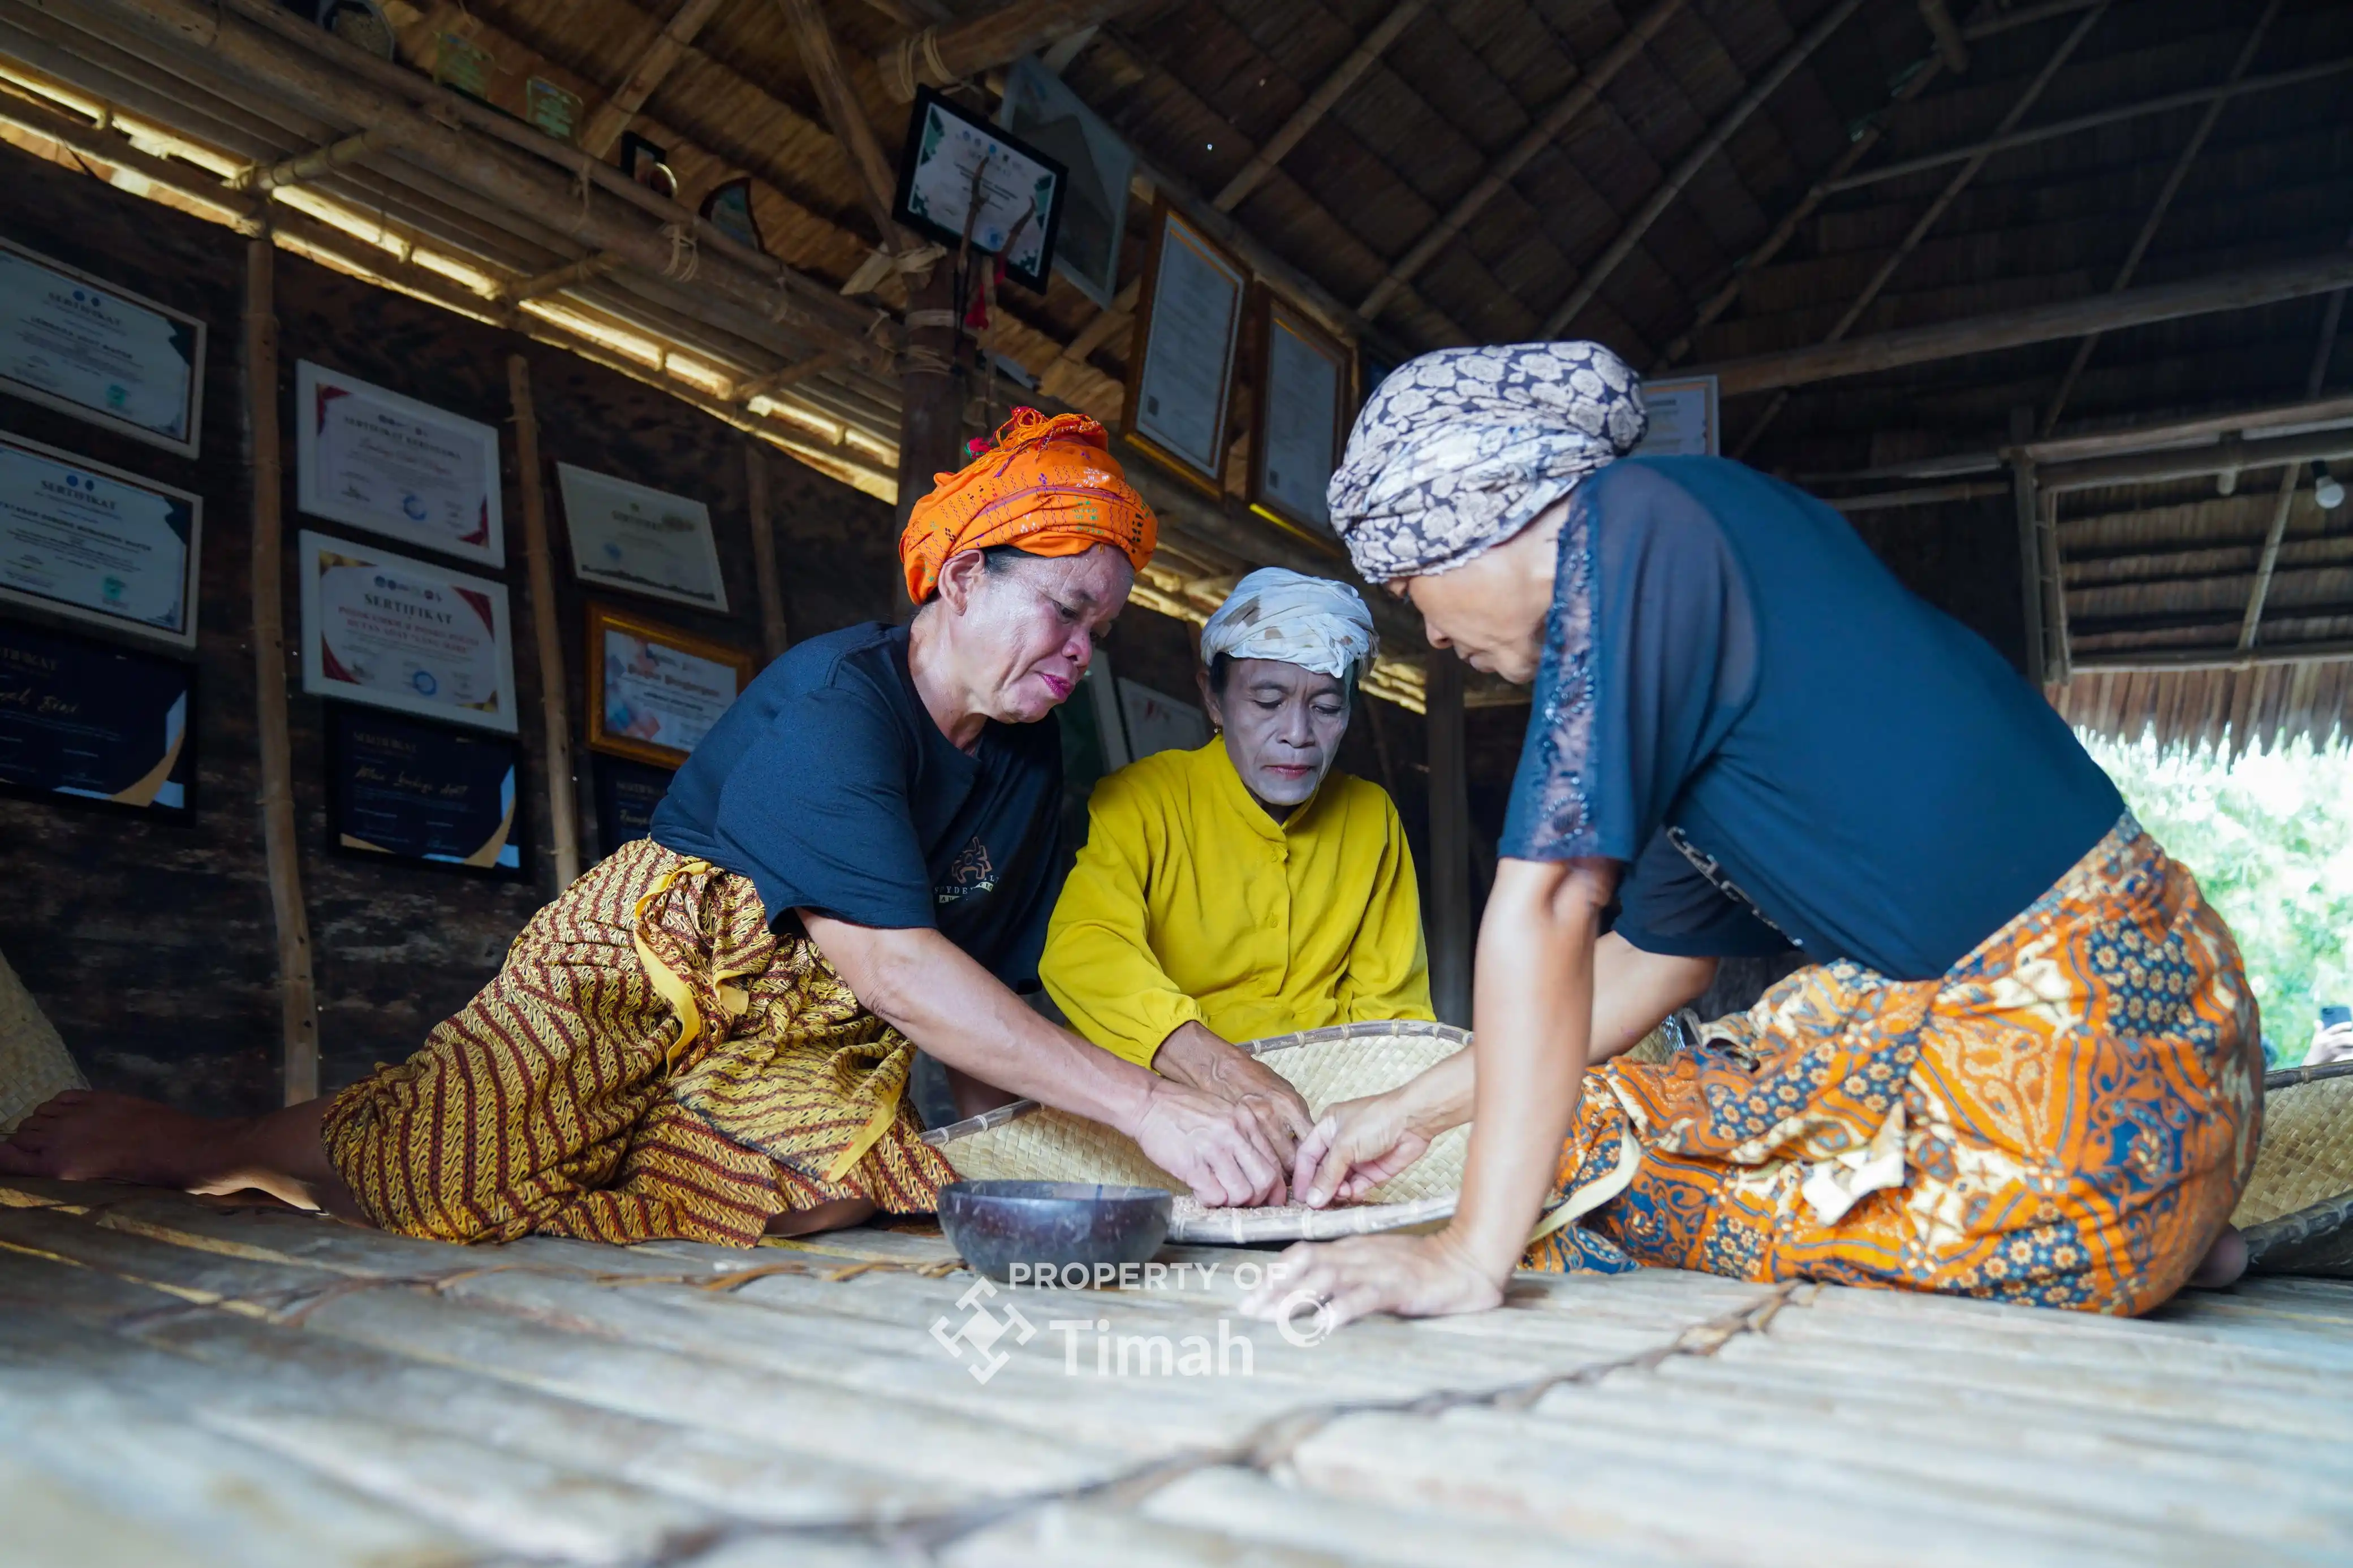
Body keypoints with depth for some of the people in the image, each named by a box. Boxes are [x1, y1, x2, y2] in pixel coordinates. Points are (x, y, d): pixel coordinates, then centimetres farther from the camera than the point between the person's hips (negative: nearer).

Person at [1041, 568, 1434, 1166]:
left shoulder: (1372, 818, 8)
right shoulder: (1141, 801, -7)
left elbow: (1392, 1009, 11)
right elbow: (1082, 948, -26)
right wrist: (1223, 1070, -41)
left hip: (1321, 1096, 4)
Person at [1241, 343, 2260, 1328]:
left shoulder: (1630, 520, -11)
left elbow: (1546, 902, -20)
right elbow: (1661, 950, 19)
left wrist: (1470, 1256, -18)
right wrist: (1419, 1107, 22)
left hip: (2073, 1060, -9)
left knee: (1583, 1157, 1)